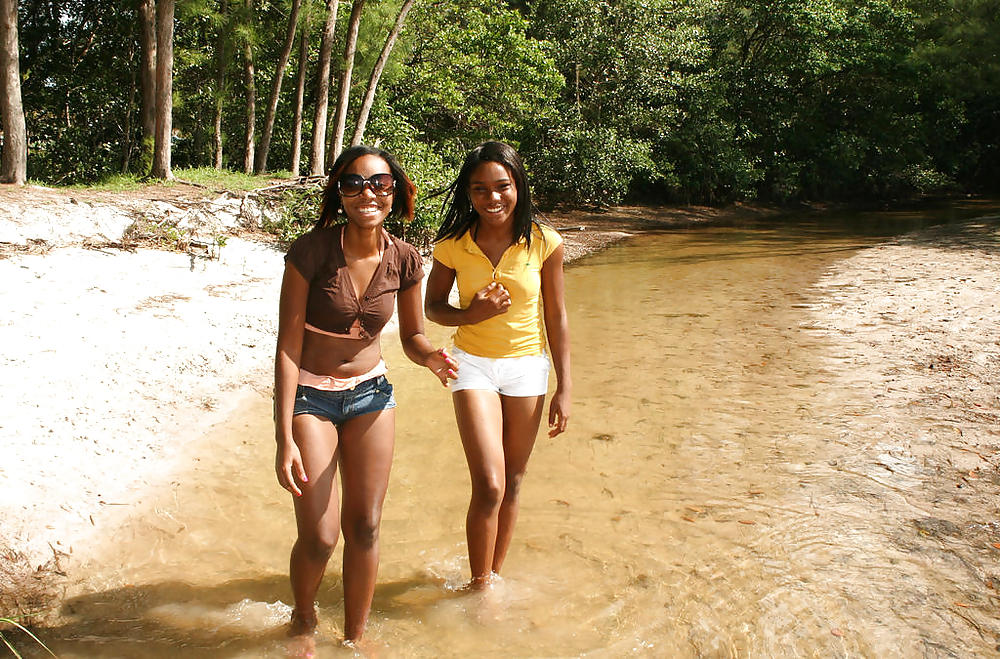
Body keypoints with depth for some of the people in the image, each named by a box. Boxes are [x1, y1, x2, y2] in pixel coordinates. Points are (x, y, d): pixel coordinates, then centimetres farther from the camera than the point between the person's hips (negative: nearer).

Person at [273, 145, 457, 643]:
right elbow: (288, 345, -18)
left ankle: (355, 637, 30)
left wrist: (431, 357, -21)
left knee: (364, 529, 8)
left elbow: (412, 336, 5)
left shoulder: (404, 260, -8)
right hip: (308, 395, -3)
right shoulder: (311, 251, -19)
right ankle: (303, 618, 30)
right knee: (319, 538, -4)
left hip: (370, 392, 3)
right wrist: (285, 438, -22)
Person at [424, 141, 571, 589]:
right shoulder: (453, 245, -10)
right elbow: (433, 307, 3)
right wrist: (470, 315, -19)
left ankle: (493, 577, 33)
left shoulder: (544, 243, -10)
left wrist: (564, 389, -3)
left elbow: (556, 318, -3)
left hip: (527, 367, 2)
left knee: (512, 485, 12)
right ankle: (480, 588, 10)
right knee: (489, 486, -11)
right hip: (474, 365, -1)